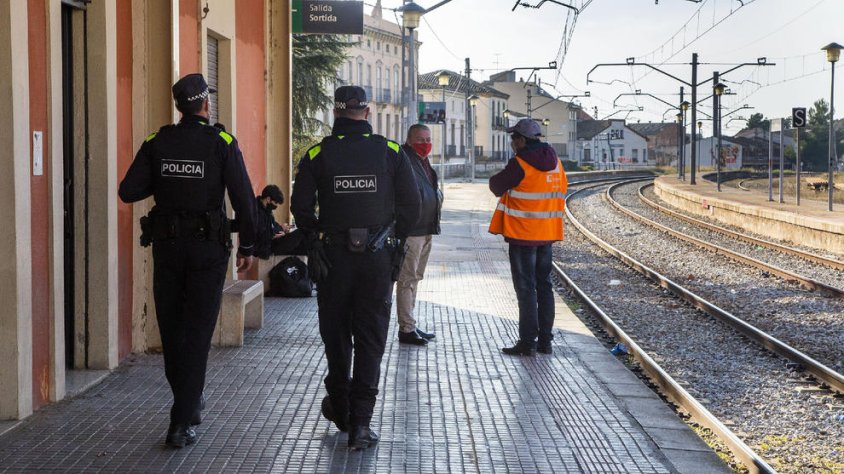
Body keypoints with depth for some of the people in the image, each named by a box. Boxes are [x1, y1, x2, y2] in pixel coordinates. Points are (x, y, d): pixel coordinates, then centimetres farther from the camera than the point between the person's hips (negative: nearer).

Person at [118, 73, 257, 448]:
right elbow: (244, 198, -10)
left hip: (167, 244, 3)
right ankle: (181, 423, -3)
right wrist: (247, 245, 1)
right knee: (197, 333, 0)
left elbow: (128, 191, -3)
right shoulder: (221, 143, -7)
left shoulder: (157, 143, 1)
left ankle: (189, 402, 31)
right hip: (208, 247, -2)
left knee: (172, 329, 17)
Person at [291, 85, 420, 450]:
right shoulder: (391, 152, -2)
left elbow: (301, 208, -4)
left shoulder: (317, 155, -3)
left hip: (333, 257, 0)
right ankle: (360, 422, -2)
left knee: (336, 337, 16)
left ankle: (340, 409, 30)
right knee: (370, 341, 3)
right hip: (377, 258, 0)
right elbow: (411, 206, -2)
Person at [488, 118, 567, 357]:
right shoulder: (554, 162, 8)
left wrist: (494, 178, 15)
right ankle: (545, 341, 16)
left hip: (523, 235, -7)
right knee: (544, 286, 12)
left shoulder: (520, 164, -15)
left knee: (526, 288, -2)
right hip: (547, 234, 7)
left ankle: (527, 342, 0)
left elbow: (497, 187, -6)